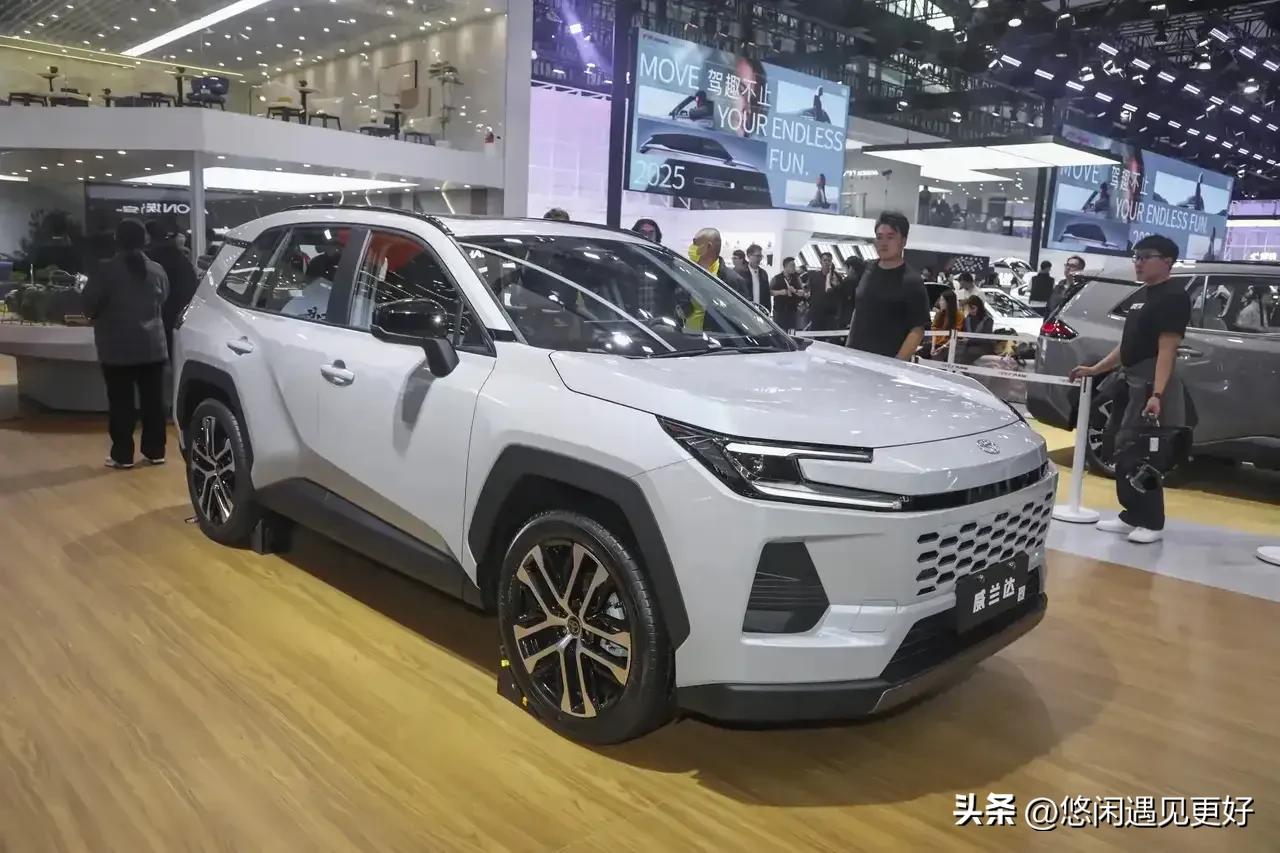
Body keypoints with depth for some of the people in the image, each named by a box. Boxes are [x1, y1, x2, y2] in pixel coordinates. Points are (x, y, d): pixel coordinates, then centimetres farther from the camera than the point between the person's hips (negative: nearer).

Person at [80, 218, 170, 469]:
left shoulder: (106, 270, -10)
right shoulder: (157, 270, 1)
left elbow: (88, 305, -7)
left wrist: (104, 315, 14)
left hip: (117, 348, -3)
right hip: (152, 345, 3)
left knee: (121, 403, 3)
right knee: (153, 400, 9)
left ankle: (122, 455, 7)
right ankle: (155, 451, 14)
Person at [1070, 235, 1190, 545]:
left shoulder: (1174, 296, -10)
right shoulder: (1142, 295, 18)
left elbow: (1167, 350, -20)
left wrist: (1157, 394, -27)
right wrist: (1094, 370, 23)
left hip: (1152, 382, -9)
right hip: (1130, 380, 9)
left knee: (1140, 454, -9)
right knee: (1123, 450, 11)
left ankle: (1152, 522, 1)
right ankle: (1132, 516, 20)